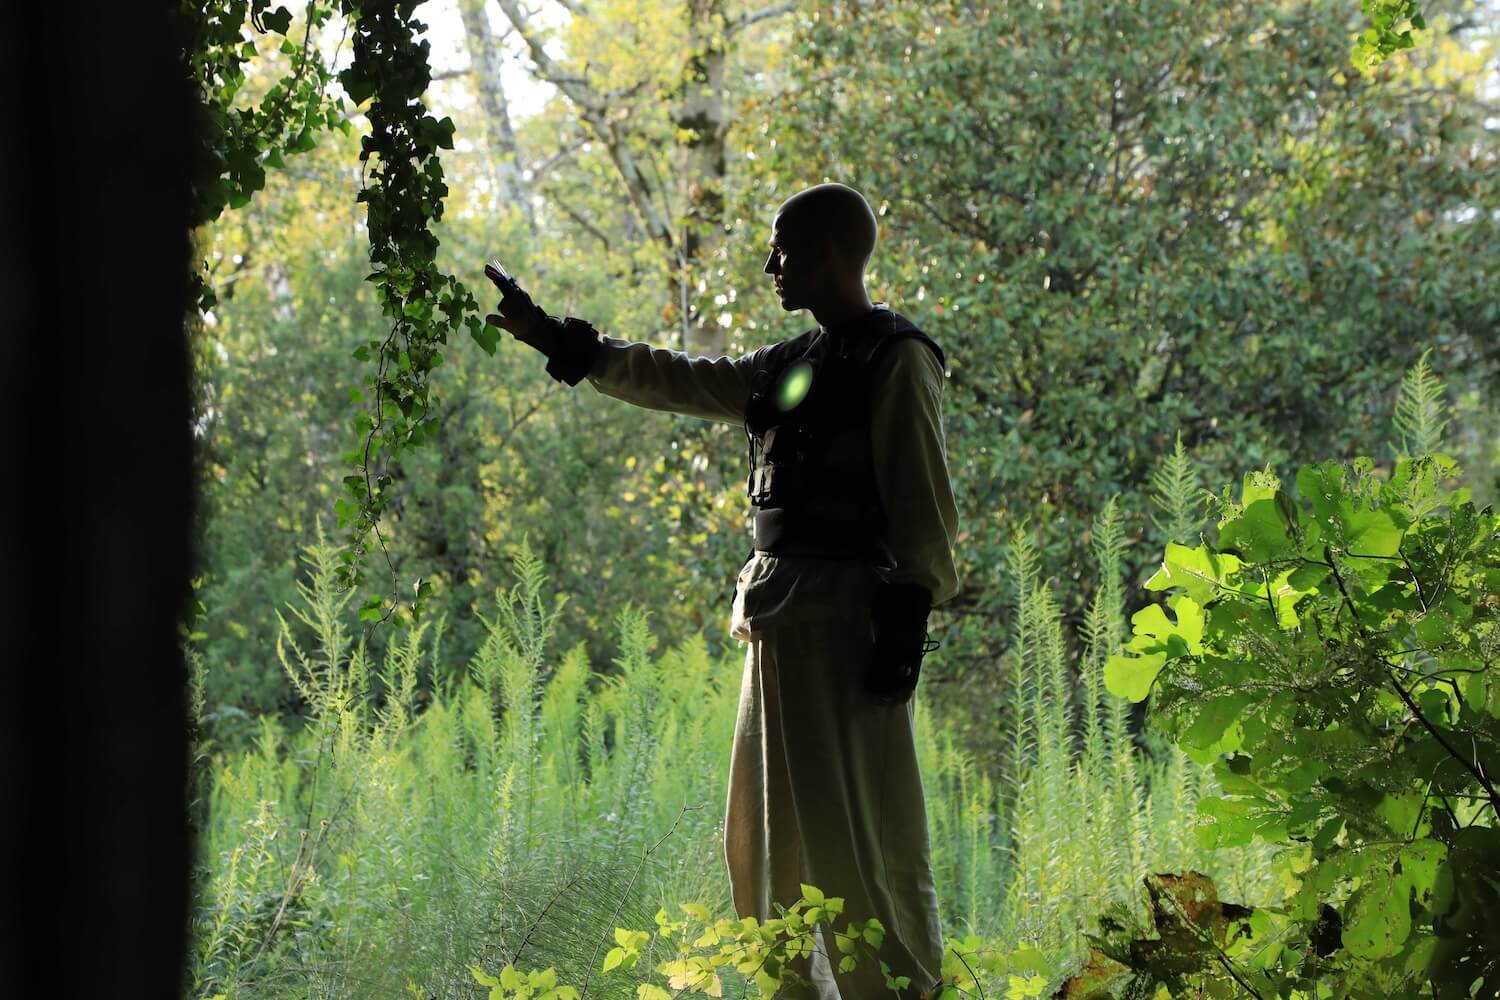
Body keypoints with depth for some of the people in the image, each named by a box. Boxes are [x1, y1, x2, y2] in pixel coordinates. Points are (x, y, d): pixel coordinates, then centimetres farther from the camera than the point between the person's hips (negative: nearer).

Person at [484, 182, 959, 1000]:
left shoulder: (895, 360, -6)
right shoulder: (787, 367, 19)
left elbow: (923, 503, -12)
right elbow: (674, 380, 26)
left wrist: (908, 619, -18)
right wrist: (551, 336, 25)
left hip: (844, 617, -9)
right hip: (778, 619, 9)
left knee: (856, 835, -11)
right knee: (763, 840, 11)